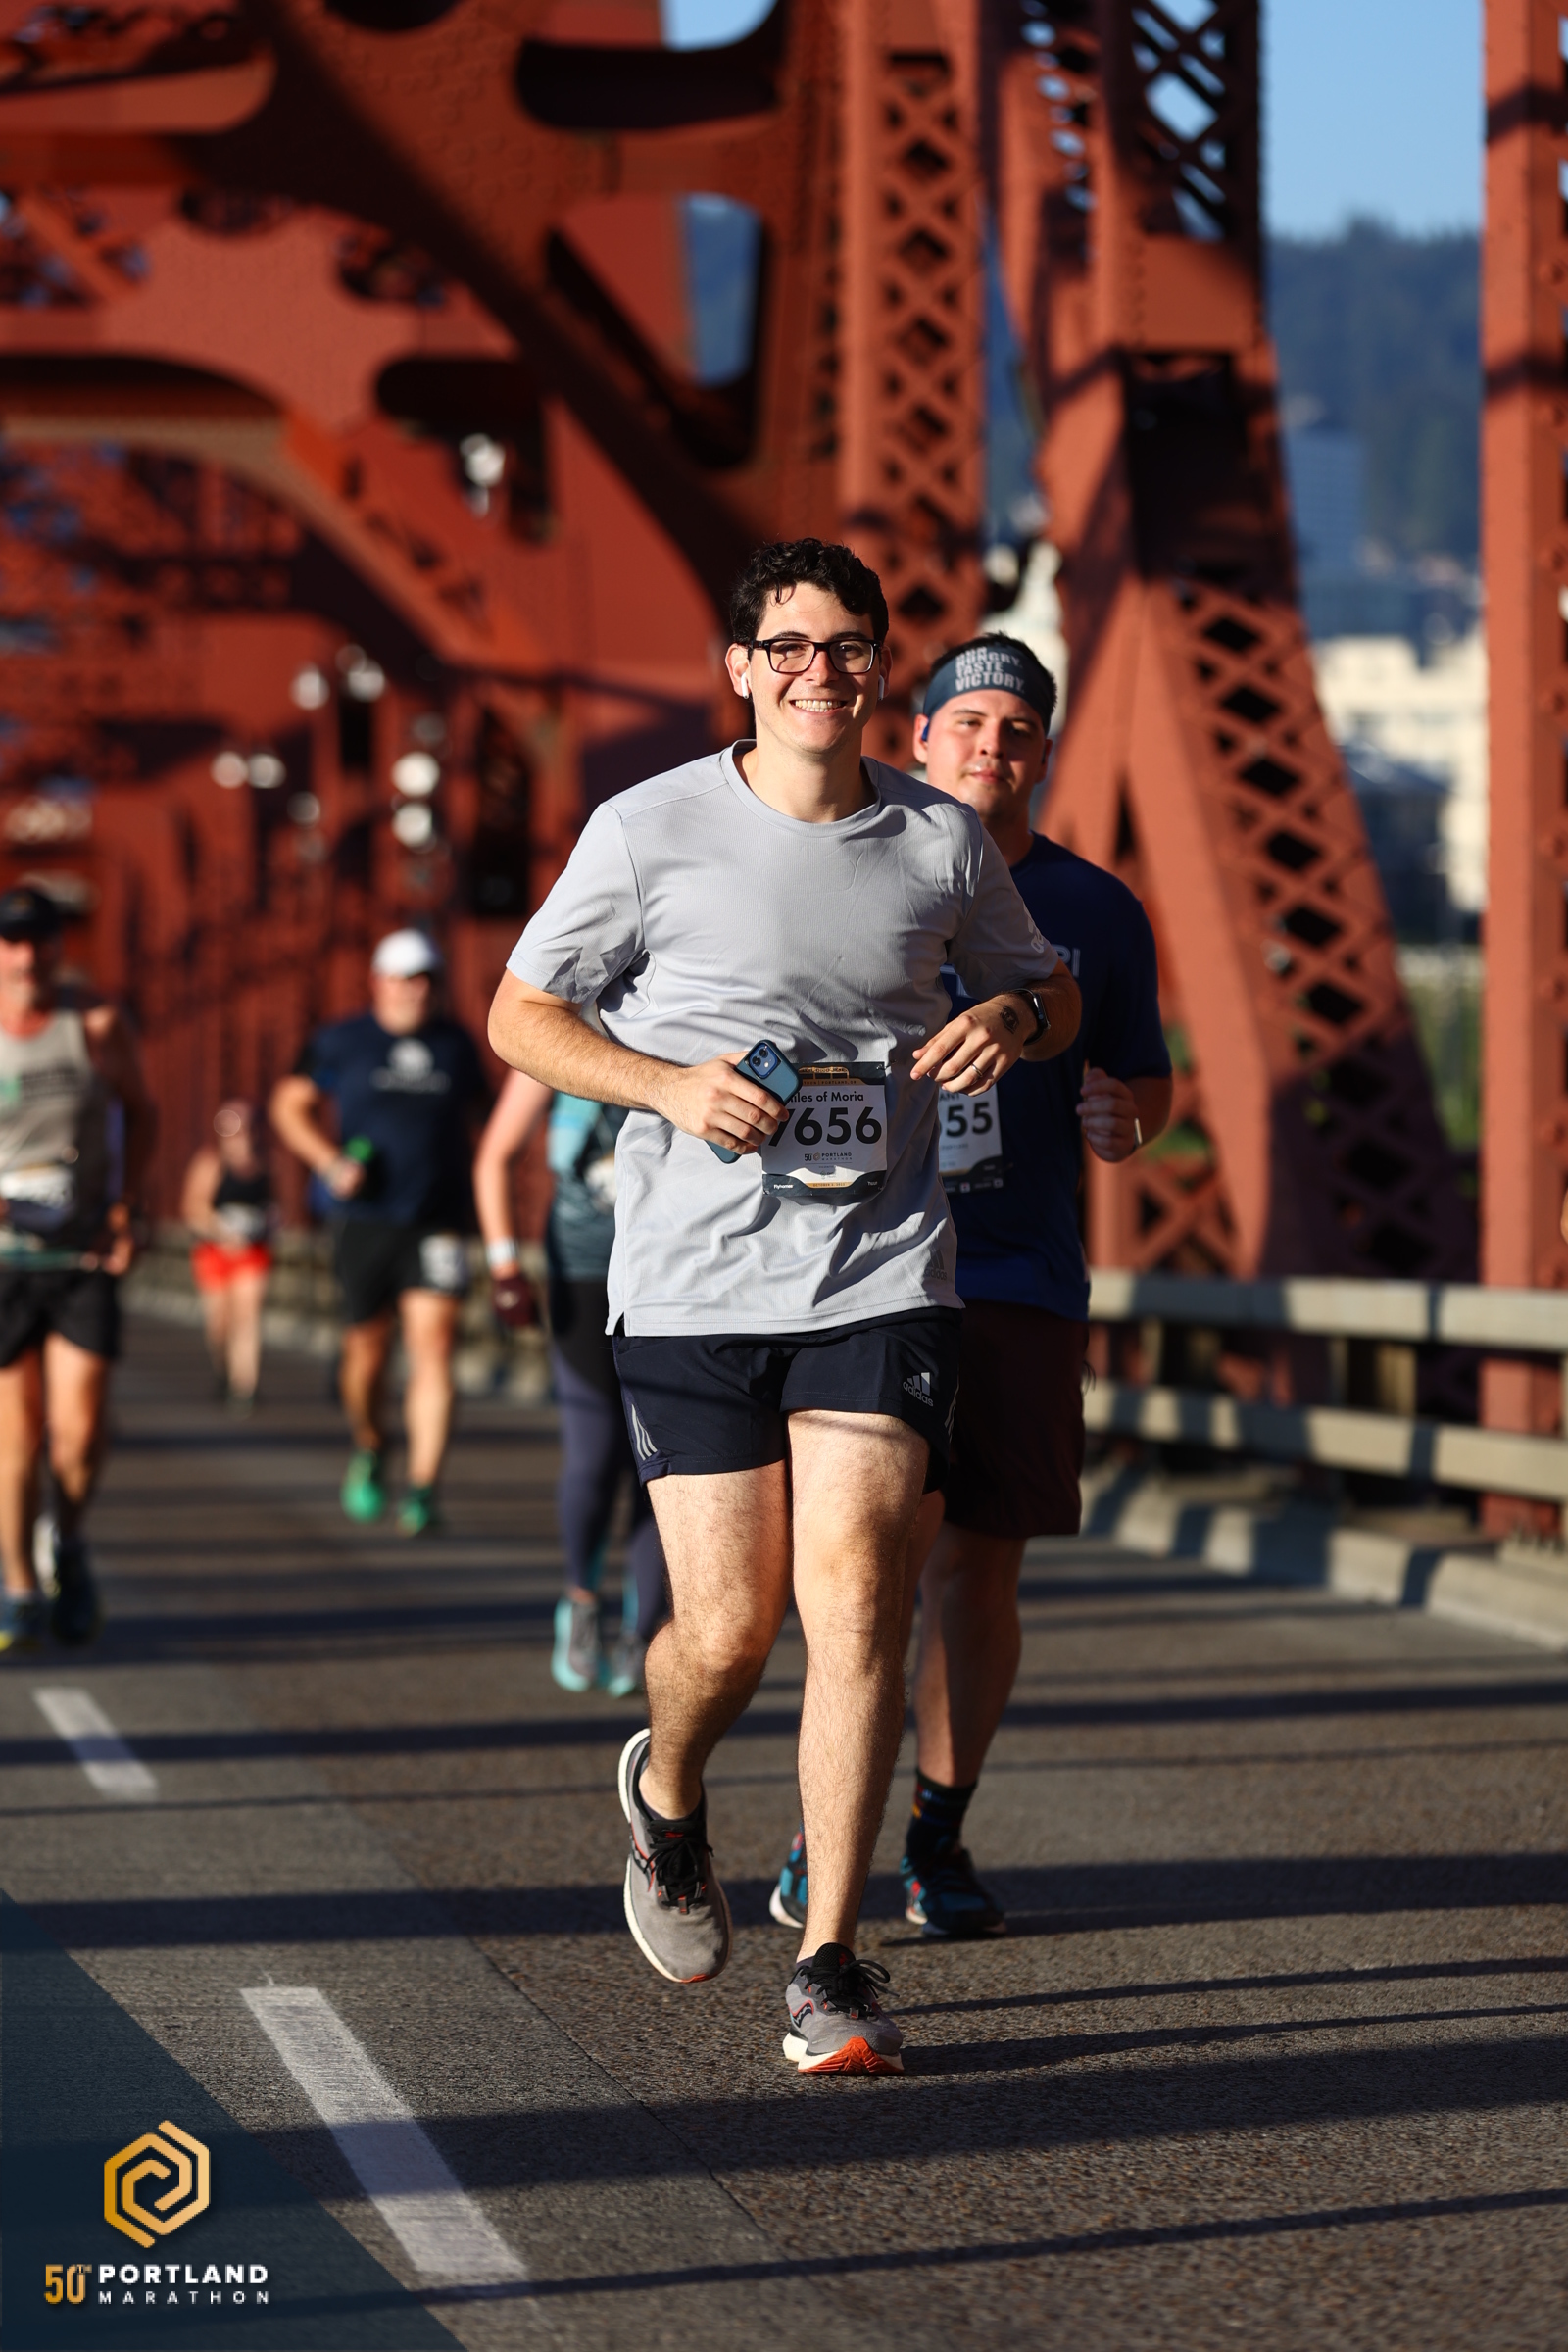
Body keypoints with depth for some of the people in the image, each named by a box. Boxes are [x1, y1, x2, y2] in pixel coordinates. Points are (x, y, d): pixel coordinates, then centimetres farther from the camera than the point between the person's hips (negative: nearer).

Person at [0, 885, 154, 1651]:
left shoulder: (97, 1024, -2)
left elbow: (138, 1111, 12)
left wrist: (125, 1208, 2)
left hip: (86, 1258, 0)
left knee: (80, 1433, -8)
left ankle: (66, 1540, 23)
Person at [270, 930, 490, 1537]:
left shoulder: (456, 1044, 9)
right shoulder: (343, 1043, 3)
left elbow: (476, 1114, 23)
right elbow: (290, 1105, 8)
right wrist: (331, 1163, -6)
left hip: (438, 1219, 0)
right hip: (366, 1217, 0)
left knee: (433, 1346, -12)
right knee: (368, 1349, 8)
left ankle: (423, 1488, -14)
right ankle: (368, 1451, 38)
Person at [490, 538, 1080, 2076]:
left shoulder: (943, 842, 6)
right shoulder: (651, 831, -2)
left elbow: (1051, 990, 22)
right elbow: (518, 1014, 4)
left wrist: (1011, 1020, -3)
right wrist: (673, 1086, -12)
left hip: (881, 1275, 1)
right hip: (694, 1283, -1)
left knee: (853, 1605, -10)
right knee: (728, 1628, 0)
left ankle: (831, 1968, -1)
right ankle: (666, 1793, 36)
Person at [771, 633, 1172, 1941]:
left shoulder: (1094, 912, 10)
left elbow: (1151, 1085, 16)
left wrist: (1123, 1120, -6)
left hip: (1021, 1282, 2)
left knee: (978, 1561, 2)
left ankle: (939, 1836, 16)